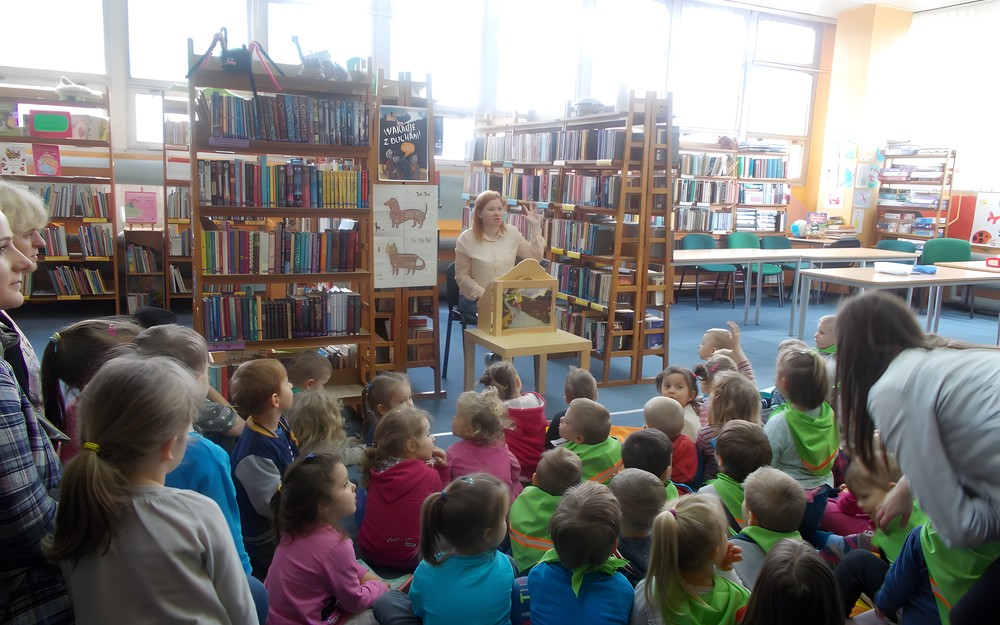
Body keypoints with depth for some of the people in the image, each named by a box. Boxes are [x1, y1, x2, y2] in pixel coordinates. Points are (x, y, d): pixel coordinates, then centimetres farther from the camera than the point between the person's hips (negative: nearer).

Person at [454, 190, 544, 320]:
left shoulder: (512, 233, 6)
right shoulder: (466, 239, -4)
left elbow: (535, 257, 9)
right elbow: (462, 276, -3)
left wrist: (535, 227, 3)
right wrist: (482, 295, -17)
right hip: (474, 299, -3)